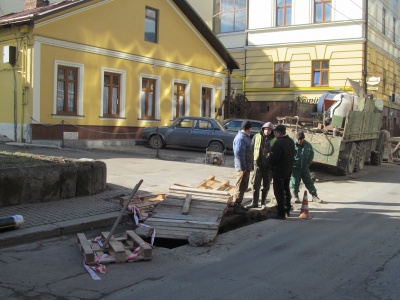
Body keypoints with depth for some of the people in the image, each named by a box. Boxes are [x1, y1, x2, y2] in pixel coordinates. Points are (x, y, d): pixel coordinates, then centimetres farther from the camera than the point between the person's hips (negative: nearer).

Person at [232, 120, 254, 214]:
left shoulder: (245, 137, 16)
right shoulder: (241, 138, -18)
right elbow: (239, 153, -25)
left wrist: (250, 166, 20)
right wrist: (243, 167, -24)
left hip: (246, 167, 10)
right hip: (243, 168, -10)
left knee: (243, 187, 17)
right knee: (240, 187, -5)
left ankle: (239, 204, 27)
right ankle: (236, 206, 0)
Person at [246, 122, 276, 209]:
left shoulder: (274, 139, 1)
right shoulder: (257, 136, 3)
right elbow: (251, 148, 8)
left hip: (269, 165, 0)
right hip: (258, 164, 0)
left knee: (266, 185, 8)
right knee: (256, 184, 2)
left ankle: (263, 203, 21)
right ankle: (254, 203, 11)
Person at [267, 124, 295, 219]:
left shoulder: (278, 143, -23)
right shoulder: (290, 141, 6)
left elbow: (273, 158, -25)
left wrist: (268, 157, -5)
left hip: (279, 171, -9)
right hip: (288, 170, 9)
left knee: (279, 192, -1)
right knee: (286, 190, 22)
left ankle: (281, 213, 2)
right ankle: (287, 210, 34)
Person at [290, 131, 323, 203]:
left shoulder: (308, 145, 1)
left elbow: (311, 154, 13)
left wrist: (308, 163, 3)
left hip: (305, 167, 3)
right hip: (295, 168, -3)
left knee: (309, 182, 7)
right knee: (295, 182, 2)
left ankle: (314, 196, 12)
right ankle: (296, 197, 15)